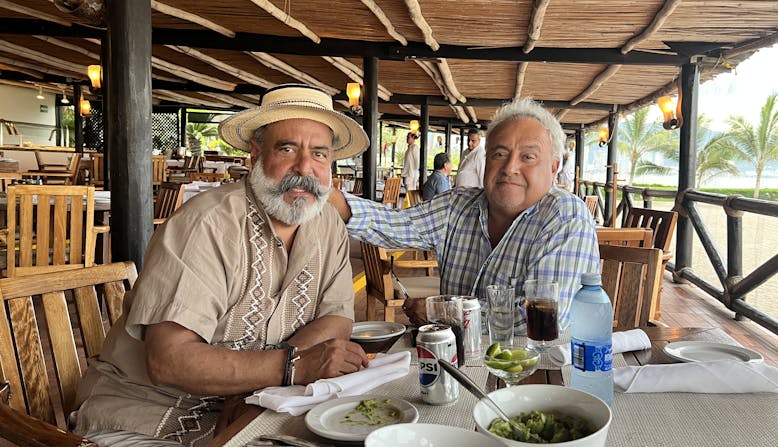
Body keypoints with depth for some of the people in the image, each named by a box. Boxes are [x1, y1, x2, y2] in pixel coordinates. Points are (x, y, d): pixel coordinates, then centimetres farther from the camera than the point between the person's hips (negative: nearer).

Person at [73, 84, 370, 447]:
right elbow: (168, 360, -28)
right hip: (148, 416, -5)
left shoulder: (328, 226, -2)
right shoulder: (207, 225, -23)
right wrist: (293, 365, -31)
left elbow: (337, 318, -1)